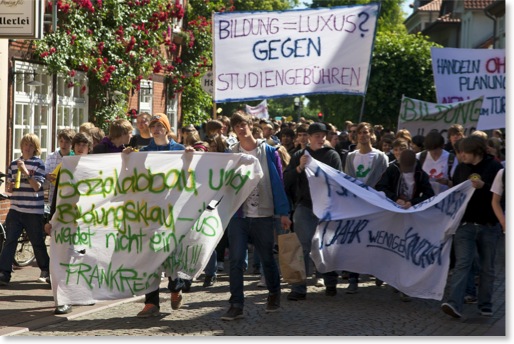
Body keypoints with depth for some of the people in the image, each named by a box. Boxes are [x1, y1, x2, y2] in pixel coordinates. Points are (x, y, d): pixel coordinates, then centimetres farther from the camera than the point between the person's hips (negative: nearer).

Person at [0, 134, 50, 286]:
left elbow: (37, 186, -12)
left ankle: (46, 271, 24)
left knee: (38, 242, 6)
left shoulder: (38, 164, -2)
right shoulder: (14, 164, 11)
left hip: (34, 211, -3)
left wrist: (25, 172, -21)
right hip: (16, 209, 3)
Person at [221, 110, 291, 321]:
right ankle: (236, 305, -4)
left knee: (267, 258, 11)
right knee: (236, 260, -6)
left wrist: (283, 212, -3)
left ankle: (274, 295, 34)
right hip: (238, 215, 1)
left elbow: (278, 182, 0)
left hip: (263, 215, -1)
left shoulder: (268, 152, 0)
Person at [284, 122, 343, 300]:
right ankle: (299, 288, -4)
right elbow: (286, 180, 1)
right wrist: (299, 167, -15)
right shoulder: (299, 155, 9)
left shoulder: (332, 155, 5)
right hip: (304, 206, 0)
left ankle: (330, 283, 21)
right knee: (302, 247, -4)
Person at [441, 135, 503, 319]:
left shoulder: (494, 168, -5)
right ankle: (454, 303, -20)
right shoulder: (461, 168, 8)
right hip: (465, 223, 2)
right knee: (462, 263, -10)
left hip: (489, 226, -2)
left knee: (487, 267, 8)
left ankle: (485, 306, 18)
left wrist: (483, 186, -23)